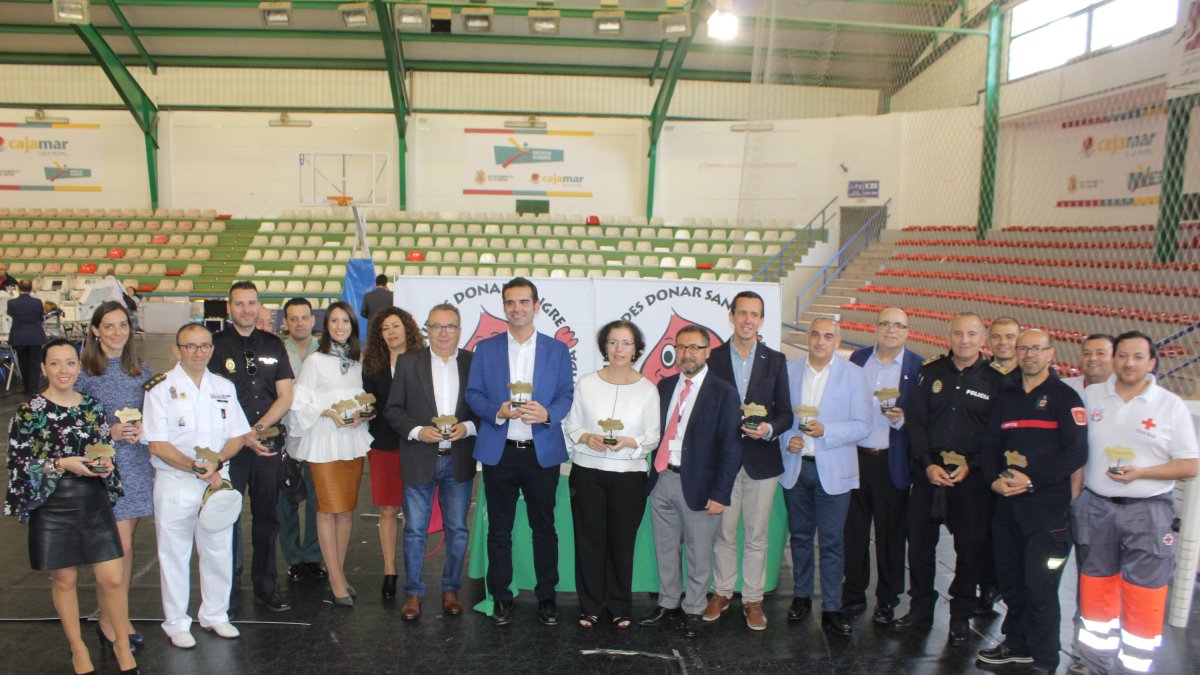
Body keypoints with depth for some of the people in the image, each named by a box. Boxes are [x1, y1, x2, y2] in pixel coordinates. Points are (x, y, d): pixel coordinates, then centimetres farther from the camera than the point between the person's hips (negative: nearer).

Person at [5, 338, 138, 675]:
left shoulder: (93, 406, 4)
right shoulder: (29, 412, -6)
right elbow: (19, 464, -8)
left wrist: (105, 464, -7)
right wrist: (62, 464, -19)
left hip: (95, 502, 2)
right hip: (53, 505, -2)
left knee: (112, 578, 2)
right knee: (64, 579, 11)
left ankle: (123, 645, 21)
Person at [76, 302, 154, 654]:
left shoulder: (141, 369, 9)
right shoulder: (84, 372, -5)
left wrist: (142, 427, -6)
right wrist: (109, 431, -16)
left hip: (137, 462, 5)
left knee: (126, 541, 11)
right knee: (119, 546, -6)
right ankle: (110, 620, 11)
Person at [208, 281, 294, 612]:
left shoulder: (273, 345, 9)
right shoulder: (216, 345, 0)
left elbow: (285, 397, 5)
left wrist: (258, 428, -9)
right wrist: (242, 436, -13)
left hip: (268, 445, 3)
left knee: (267, 516, 9)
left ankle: (265, 586, 19)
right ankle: (227, 588, 16)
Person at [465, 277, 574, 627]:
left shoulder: (557, 350, 5)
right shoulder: (486, 349, 6)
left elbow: (567, 395, 4)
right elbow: (473, 394, 4)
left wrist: (547, 413, -17)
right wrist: (497, 411, -16)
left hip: (542, 452, 0)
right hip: (498, 452, 1)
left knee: (544, 527, 8)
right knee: (499, 529, 9)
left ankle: (547, 597, 21)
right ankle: (500, 597, 22)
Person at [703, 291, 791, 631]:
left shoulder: (775, 360, 5)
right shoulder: (713, 358, 2)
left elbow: (785, 412, 4)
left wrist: (769, 429, -14)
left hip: (761, 460, 1)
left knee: (757, 536, 8)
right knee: (723, 533, 10)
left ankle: (752, 600, 21)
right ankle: (722, 592, 27)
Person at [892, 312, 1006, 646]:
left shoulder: (995, 380, 0)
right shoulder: (931, 371, 4)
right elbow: (915, 420, 2)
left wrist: (972, 466, -10)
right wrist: (927, 464, -8)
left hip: (972, 474, -1)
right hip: (929, 469, 2)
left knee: (970, 546, 6)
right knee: (920, 540, 6)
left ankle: (961, 615, 23)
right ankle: (920, 610, 21)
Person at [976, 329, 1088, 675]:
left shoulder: (1065, 397, -3)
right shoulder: (1005, 396, 13)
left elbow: (1076, 452, -10)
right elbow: (989, 444, 13)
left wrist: (1032, 480, -16)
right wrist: (995, 478, -5)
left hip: (1046, 506, -5)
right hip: (1006, 503, 5)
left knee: (1040, 588, -1)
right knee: (1010, 581, 13)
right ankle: (1017, 644, 30)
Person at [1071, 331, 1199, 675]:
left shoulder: (1171, 406, -2)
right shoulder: (1090, 396, 3)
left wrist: (1140, 473, -16)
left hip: (1148, 512, -2)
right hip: (1095, 508, 2)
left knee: (1143, 599, 0)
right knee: (1095, 590, 12)